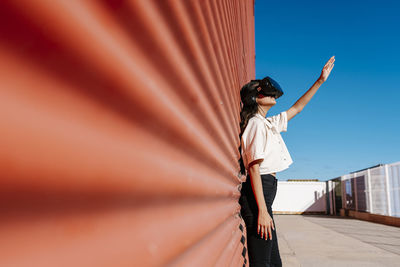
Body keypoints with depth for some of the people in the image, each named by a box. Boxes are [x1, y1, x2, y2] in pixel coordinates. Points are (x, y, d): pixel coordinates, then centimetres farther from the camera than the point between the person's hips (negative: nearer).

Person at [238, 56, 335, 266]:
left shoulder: (269, 124, 19)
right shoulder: (256, 124, -8)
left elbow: (297, 108, 33)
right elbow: (254, 168, -16)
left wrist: (320, 80, 34)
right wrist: (262, 211, -22)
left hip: (263, 193, 10)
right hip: (258, 193, -10)